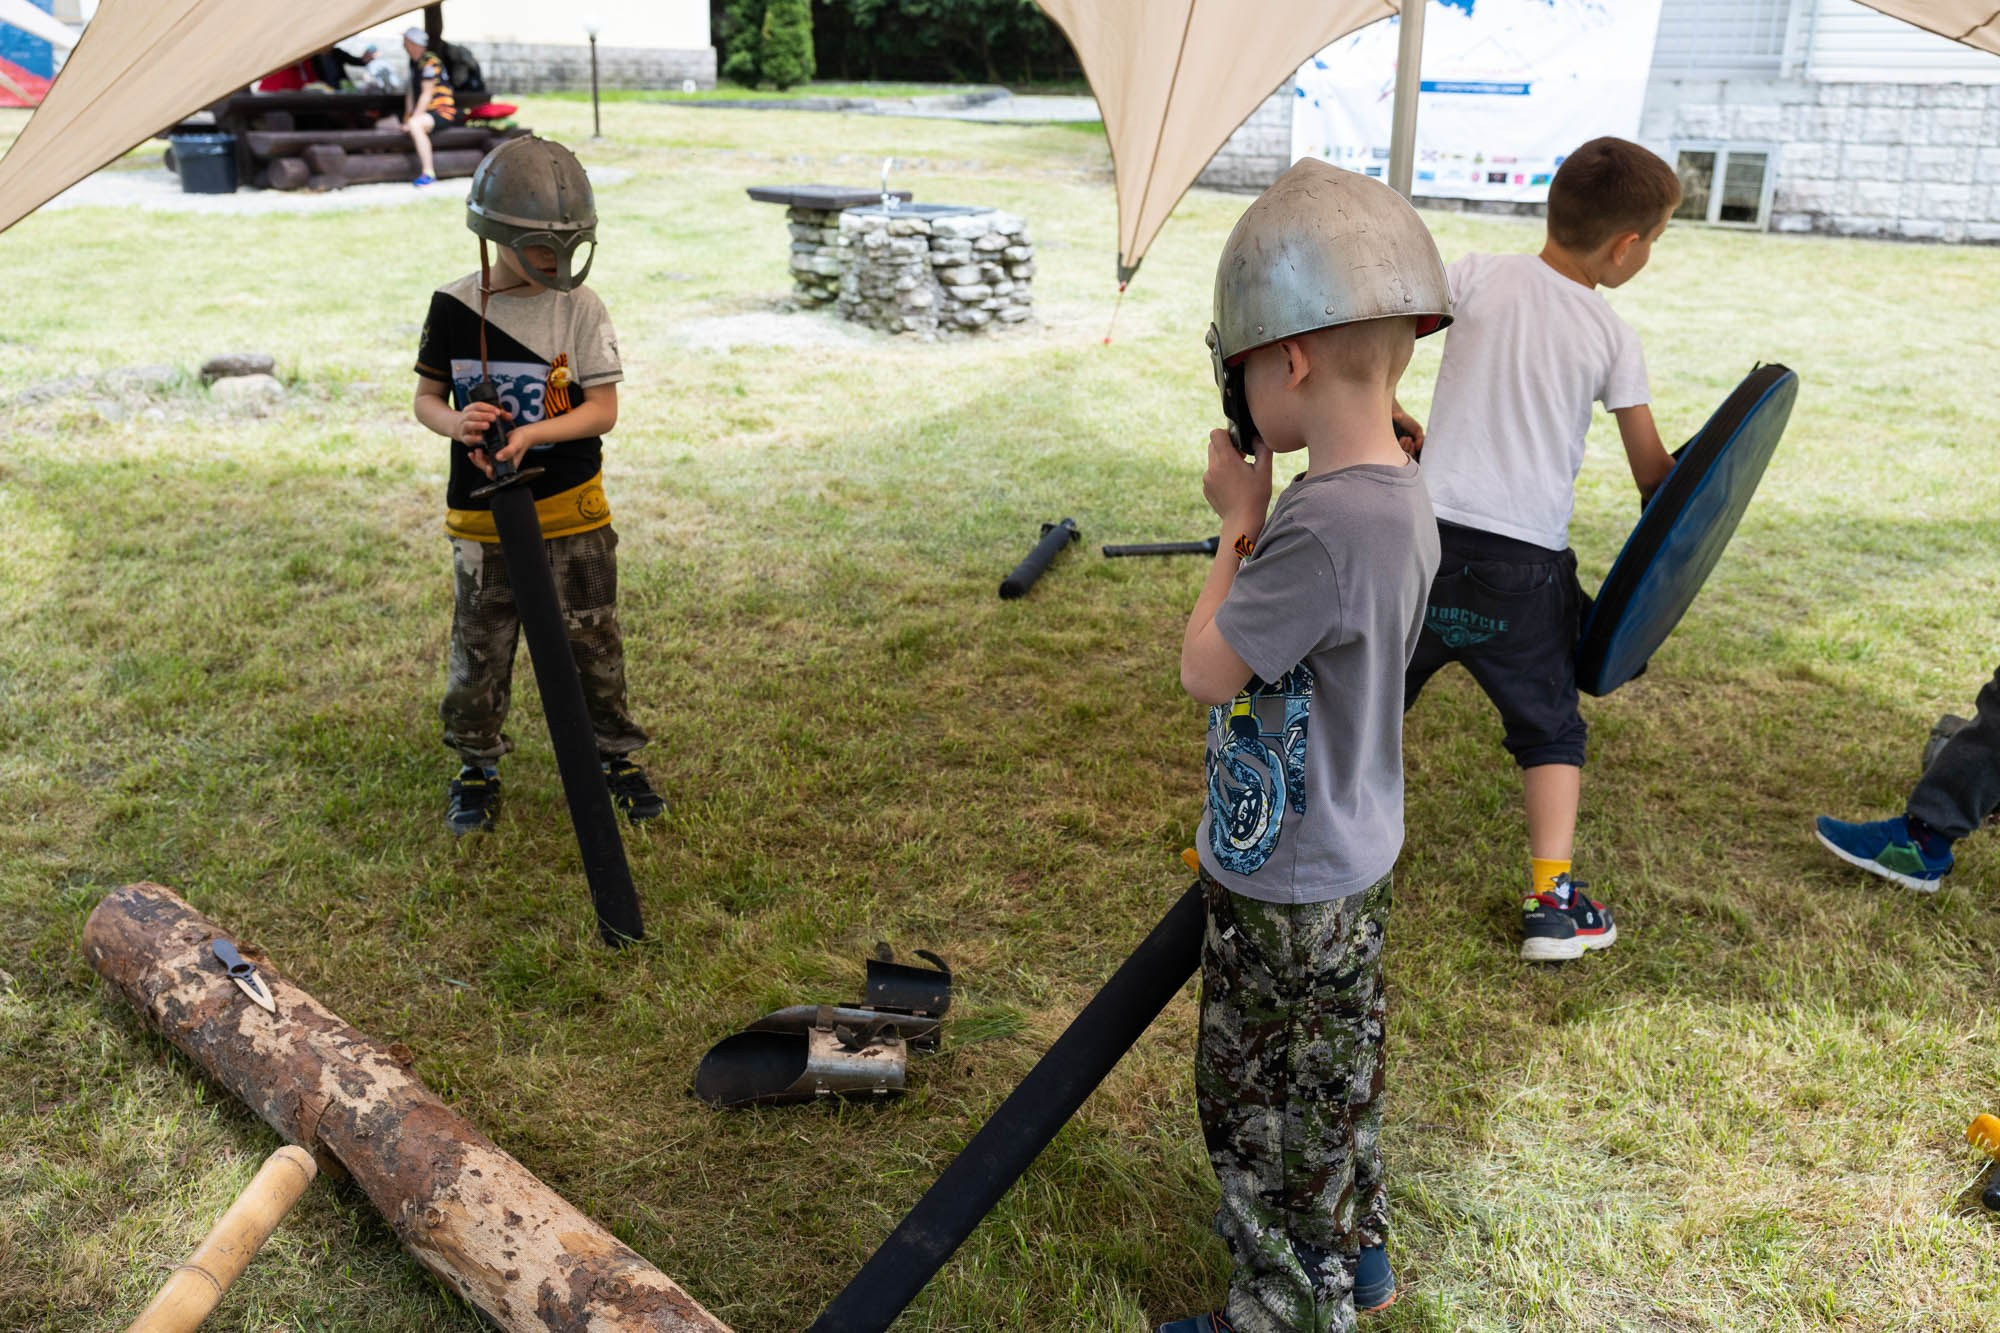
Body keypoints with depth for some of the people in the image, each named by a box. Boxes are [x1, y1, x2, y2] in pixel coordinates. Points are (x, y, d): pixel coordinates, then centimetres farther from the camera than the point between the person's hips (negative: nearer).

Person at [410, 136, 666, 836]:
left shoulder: (581, 308, -6)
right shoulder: (455, 306, -2)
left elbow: (603, 409, -9)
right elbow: (426, 397, 5)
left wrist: (532, 433, -23)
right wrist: (457, 422, -18)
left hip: (571, 512, -1)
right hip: (482, 515, 1)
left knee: (593, 642, 9)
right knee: (480, 652, 10)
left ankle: (616, 755, 27)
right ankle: (477, 767, 29)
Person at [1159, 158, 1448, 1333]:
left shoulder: (1322, 527, -32)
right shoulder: (1399, 497, -2)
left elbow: (1207, 670, -21)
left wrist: (1239, 521, -11)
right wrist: (1259, 520, -3)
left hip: (1286, 892, -9)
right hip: (1352, 860, 9)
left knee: (1268, 1110, 11)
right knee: (1336, 1075, 27)